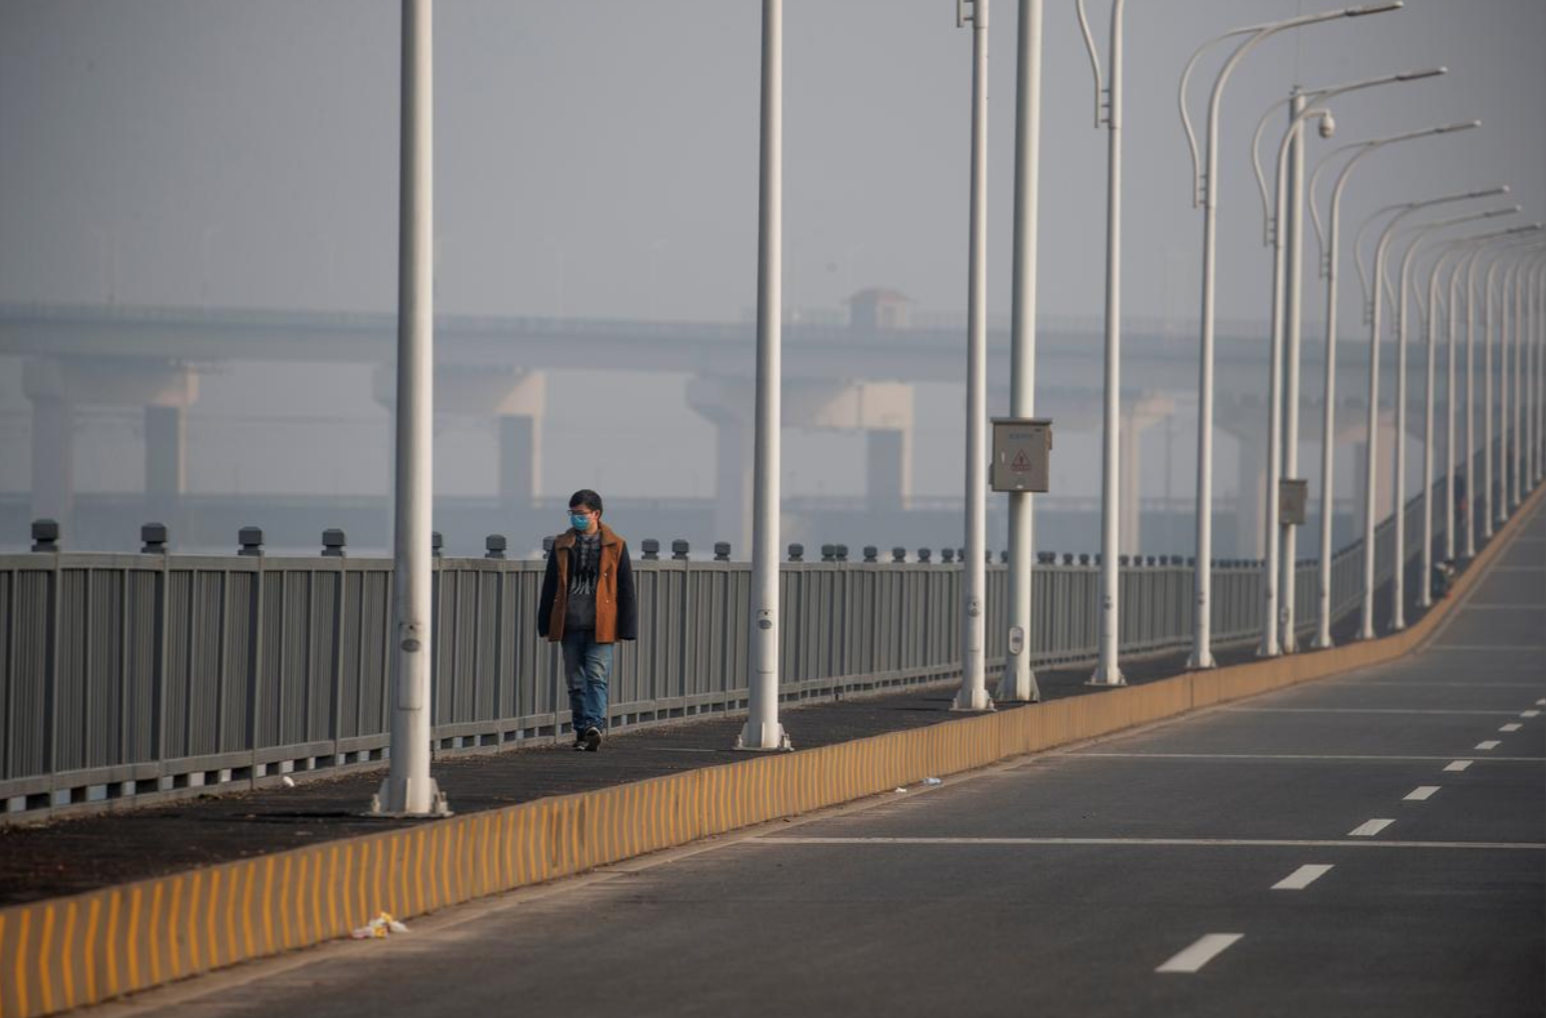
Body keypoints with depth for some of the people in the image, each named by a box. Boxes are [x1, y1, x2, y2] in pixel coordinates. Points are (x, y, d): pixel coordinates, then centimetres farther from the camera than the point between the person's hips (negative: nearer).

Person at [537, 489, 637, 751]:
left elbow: (625, 589, 5)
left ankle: (594, 726, -21)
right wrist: (546, 625, 9)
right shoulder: (561, 545, 11)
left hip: (600, 627, -3)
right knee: (576, 681, 6)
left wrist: (626, 628, 0)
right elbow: (550, 586, 14)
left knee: (597, 677, -13)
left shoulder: (615, 546, 4)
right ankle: (582, 731, 13)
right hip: (570, 626, 3)